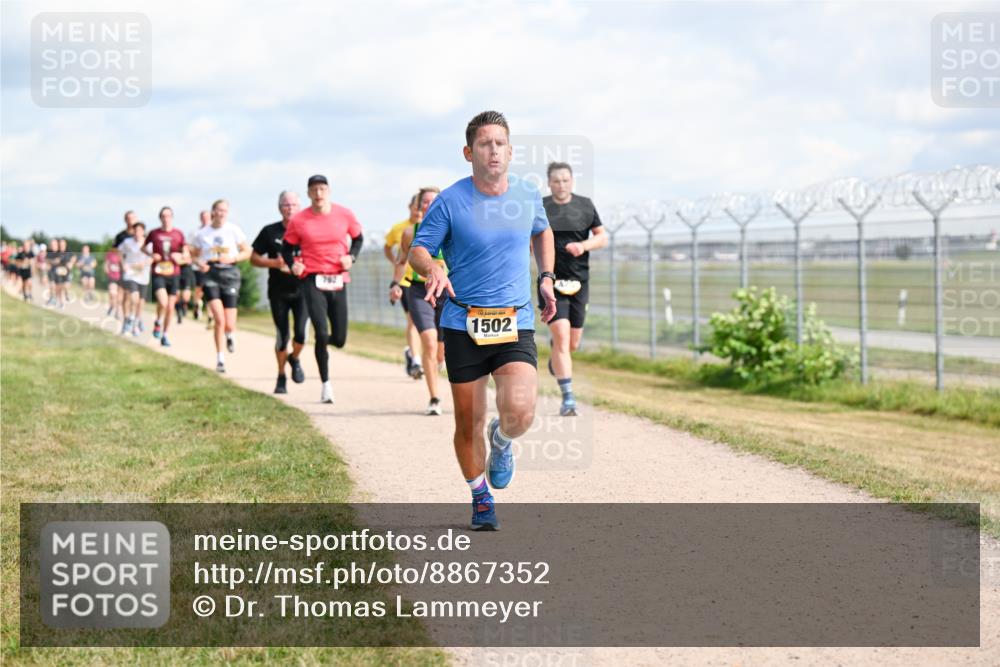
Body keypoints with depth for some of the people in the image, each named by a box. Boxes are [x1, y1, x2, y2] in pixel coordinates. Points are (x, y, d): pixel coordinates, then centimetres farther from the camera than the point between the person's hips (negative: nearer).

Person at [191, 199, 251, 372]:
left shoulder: (233, 230, 2)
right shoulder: (202, 233, 5)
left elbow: (247, 252, 6)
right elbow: (195, 255, 15)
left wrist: (233, 258, -12)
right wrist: (201, 264, -6)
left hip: (230, 273, 0)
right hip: (211, 274, 0)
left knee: (229, 325, -3)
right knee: (219, 320, -16)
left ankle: (230, 335, 36)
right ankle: (220, 359, -4)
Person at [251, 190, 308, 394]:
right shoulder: (270, 232, 1)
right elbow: (254, 258, 6)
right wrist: (275, 263, -11)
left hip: (302, 290, 0)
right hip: (278, 292, 0)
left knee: (301, 333, -13)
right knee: (282, 336, 2)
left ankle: (295, 359, 20)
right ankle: (281, 376, 22)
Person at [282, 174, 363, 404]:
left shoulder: (344, 215, 2)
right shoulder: (298, 220, -2)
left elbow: (358, 238, 16)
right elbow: (286, 248, 10)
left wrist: (351, 257, -2)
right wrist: (293, 265, -9)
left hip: (338, 281, 2)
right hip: (313, 281, -2)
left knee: (339, 339, 2)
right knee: (321, 333, -13)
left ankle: (323, 342, 40)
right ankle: (325, 384, 1)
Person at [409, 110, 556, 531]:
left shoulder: (528, 196, 5)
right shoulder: (450, 201, -5)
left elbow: (542, 232, 26)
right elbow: (418, 250, -1)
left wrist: (545, 278, 15)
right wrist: (433, 271, -23)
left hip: (516, 324, 1)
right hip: (463, 325, -1)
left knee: (519, 413, -19)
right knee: (468, 424, 4)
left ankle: (501, 441, 18)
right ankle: (480, 498, 28)